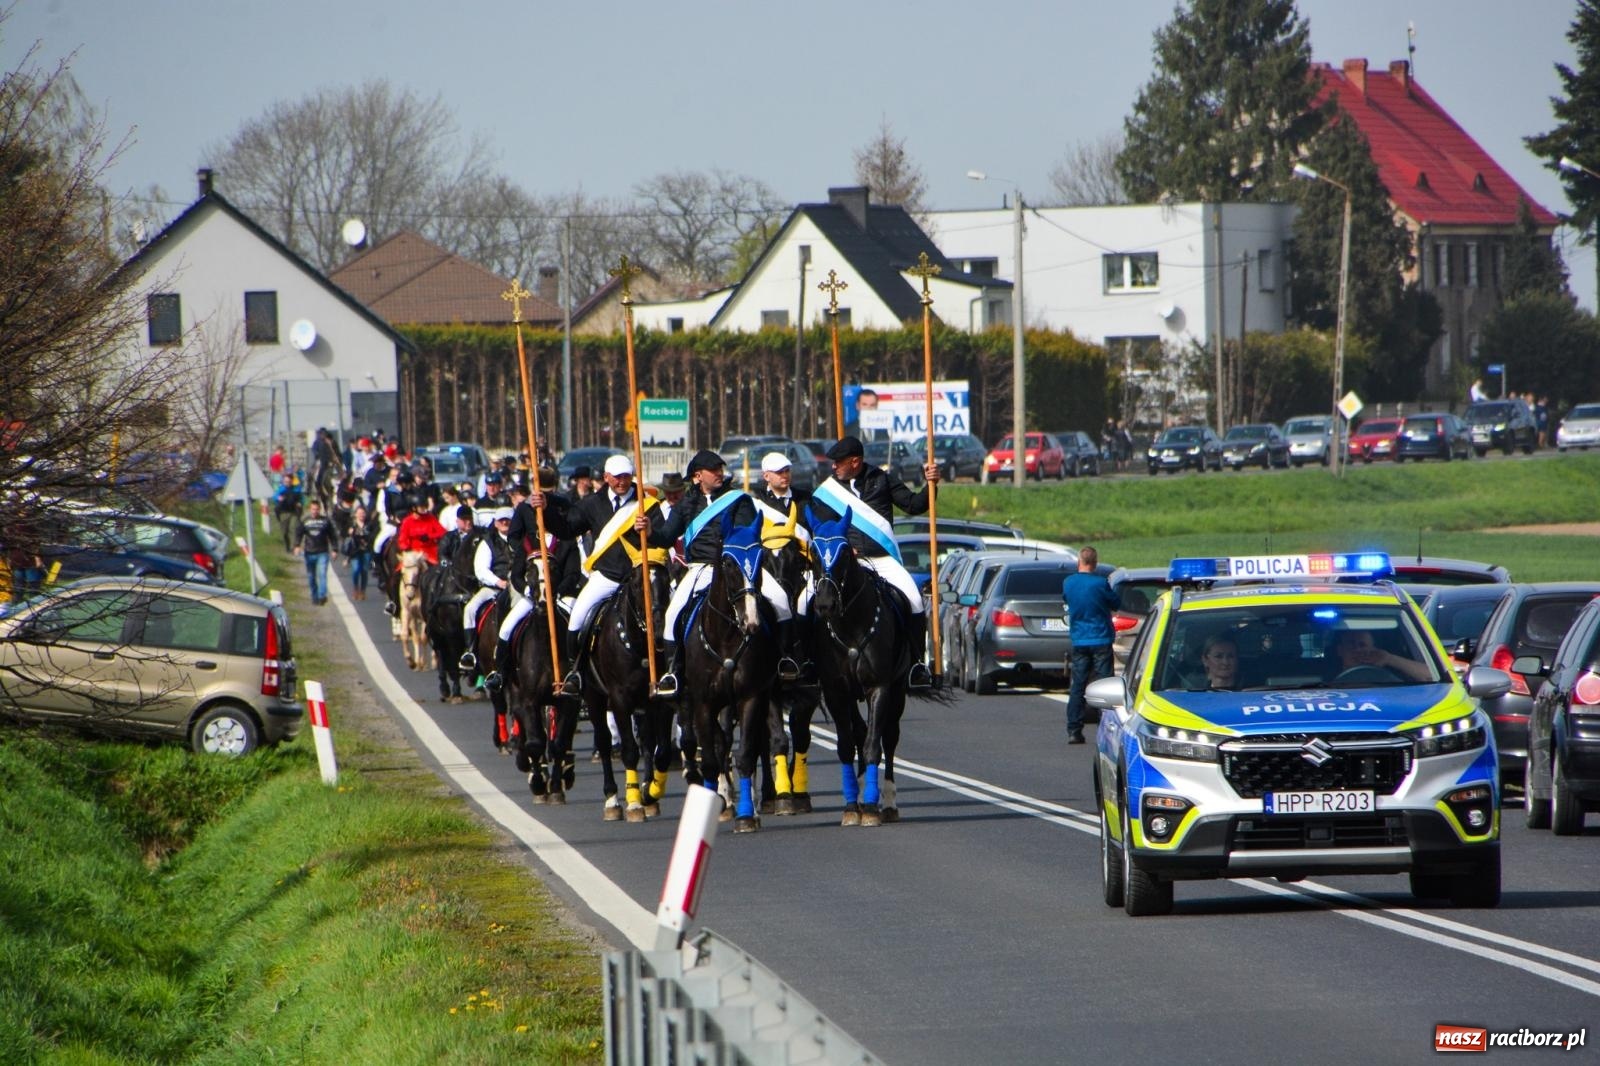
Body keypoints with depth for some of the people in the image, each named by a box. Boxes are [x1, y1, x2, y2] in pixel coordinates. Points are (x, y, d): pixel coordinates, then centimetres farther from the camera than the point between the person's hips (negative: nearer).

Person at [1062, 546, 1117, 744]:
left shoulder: (1068, 583, -1)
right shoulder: (1100, 583, -13)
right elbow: (1114, 604, 0)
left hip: (1079, 640, 4)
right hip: (1101, 639, -4)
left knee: (1077, 686, 6)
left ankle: (1073, 731, 3)